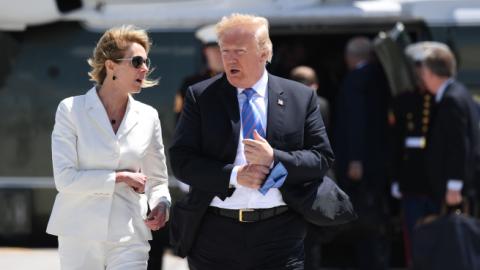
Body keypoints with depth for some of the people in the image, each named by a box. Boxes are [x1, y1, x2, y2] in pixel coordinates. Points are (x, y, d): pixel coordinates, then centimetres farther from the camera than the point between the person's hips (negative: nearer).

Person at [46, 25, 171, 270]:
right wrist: (119, 178, -11)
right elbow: (64, 178, -10)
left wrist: (160, 204, -6)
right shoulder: (71, 109, -2)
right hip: (81, 234, -2)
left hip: (129, 237, 2)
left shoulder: (147, 117, 8)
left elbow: (157, 179, 16)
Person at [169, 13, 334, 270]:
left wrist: (274, 159, -14)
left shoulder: (301, 98, 6)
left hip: (279, 235, 0)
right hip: (215, 234, 0)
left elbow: (322, 158, 2)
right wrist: (233, 176, -16)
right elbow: (181, 160, -2)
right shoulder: (200, 96, 4)